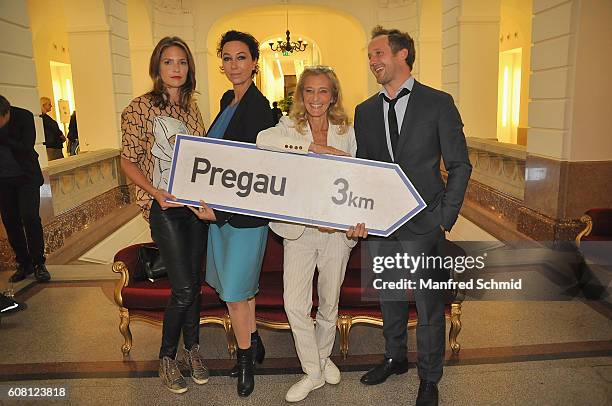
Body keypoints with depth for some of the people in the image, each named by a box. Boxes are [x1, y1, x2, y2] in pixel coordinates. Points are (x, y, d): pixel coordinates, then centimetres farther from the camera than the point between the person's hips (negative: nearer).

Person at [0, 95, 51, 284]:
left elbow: (26, 147, -21)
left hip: (26, 176, -3)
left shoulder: (24, 117, -16)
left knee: (30, 218, -9)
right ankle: (23, 263, 18)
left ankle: (38, 263, 5)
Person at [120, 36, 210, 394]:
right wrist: (155, 192, -18)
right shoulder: (140, 108, -5)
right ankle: (167, 356, 17)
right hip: (164, 206, -5)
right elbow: (129, 161, -4)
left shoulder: (192, 108, 10)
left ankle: (192, 349, 31)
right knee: (185, 288, -7)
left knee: (195, 282, 11)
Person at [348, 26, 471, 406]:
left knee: (429, 307, 8)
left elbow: (460, 165, -2)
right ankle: (395, 358, 42)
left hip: (423, 227, -3)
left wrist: (445, 219, -9)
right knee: (390, 300, 18)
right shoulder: (365, 111, 9)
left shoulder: (438, 103, -4)